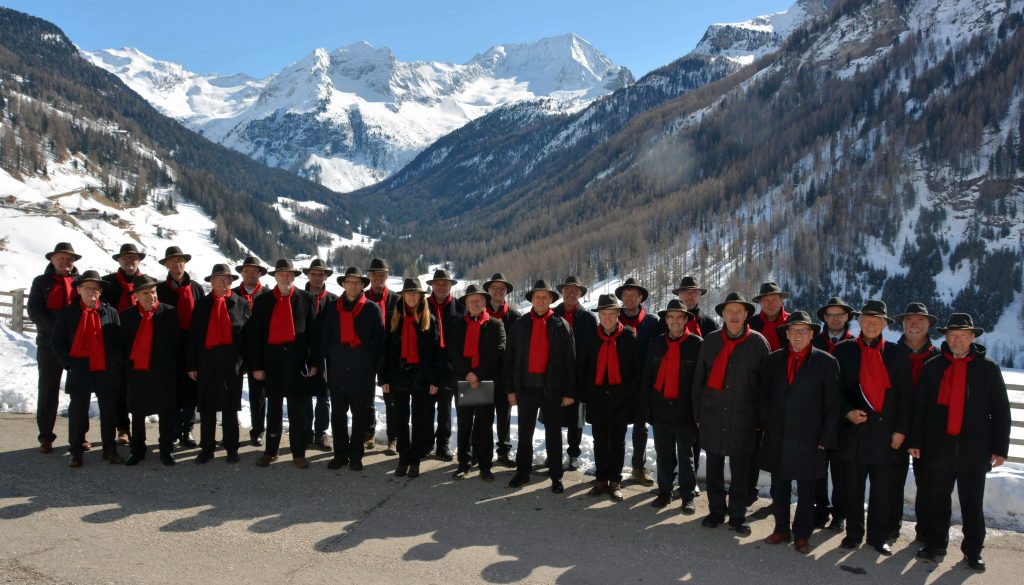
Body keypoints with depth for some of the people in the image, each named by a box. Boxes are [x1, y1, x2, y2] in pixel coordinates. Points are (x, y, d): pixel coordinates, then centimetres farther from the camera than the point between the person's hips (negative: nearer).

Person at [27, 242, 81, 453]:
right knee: (48, 391, 4)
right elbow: (34, 311, -2)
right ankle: (45, 437, 12)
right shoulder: (41, 282, 7)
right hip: (49, 344, 0)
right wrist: (56, 329, -15)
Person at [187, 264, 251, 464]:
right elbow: (193, 336, 6)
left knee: (230, 406, 7)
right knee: (206, 407, 7)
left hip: (232, 361, -1)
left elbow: (249, 334, 2)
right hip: (207, 360, 1)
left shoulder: (242, 303, 4)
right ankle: (207, 448, 19)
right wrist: (191, 365, 2)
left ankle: (231, 448, 18)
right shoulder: (202, 305, 7)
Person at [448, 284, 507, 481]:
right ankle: (464, 464, 16)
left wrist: (478, 374, -13)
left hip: (487, 382, -2)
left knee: (484, 426, 3)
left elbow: (497, 353, -7)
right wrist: (467, 374, -12)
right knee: (464, 426, 8)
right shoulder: (456, 325, 10)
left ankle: (485, 466, 11)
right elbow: (452, 352, 1)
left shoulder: (495, 325, 3)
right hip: (462, 381, 2)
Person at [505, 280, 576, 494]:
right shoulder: (519, 325, 4)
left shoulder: (561, 326, -1)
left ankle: (556, 476, 17)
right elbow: (510, 359, 5)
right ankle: (523, 472, 25)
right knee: (524, 433, 12)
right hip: (526, 386, 2)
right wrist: (510, 389, 1)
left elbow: (570, 361, -2)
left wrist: (569, 392, -5)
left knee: (553, 434, 7)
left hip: (551, 388, -2)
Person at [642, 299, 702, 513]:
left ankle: (688, 497, 16)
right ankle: (664, 492, 25)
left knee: (685, 455, 6)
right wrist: (647, 403, 5)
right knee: (663, 454, 13)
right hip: (660, 408, 4)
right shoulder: (657, 343, 6)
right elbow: (647, 375, 9)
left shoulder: (697, 343, -6)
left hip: (685, 409, -3)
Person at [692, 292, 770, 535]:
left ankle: (738, 516, 18)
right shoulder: (710, 342, 4)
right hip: (712, 416, 2)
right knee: (713, 469, 11)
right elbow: (699, 380, 8)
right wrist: (698, 414, 6)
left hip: (743, 418, -2)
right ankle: (716, 511, 25)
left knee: (741, 471, 5)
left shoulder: (758, 343, -2)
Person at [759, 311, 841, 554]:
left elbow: (832, 405, -3)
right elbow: (764, 395, 12)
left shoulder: (826, 362, -3)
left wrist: (825, 439, -6)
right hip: (777, 438, 3)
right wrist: (766, 424, 2)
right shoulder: (774, 359, 7)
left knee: (806, 490, 7)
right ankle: (781, 529, 25)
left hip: (808, 440, -3)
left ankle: (802, 535, 19)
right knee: (779, 487, 11)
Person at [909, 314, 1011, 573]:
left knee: (973, 503, 7)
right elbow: (920, 406, 4)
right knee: (936, 500, 9)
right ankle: (935, 543, 23)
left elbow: (1001, 411, 3)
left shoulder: (988, 368, 2)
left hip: (974, 449, -1)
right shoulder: (932, 367, 4)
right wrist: (915, 441, 0)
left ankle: (973, 550, 21)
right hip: (938, 447, 1)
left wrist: (1000, 448, -1)